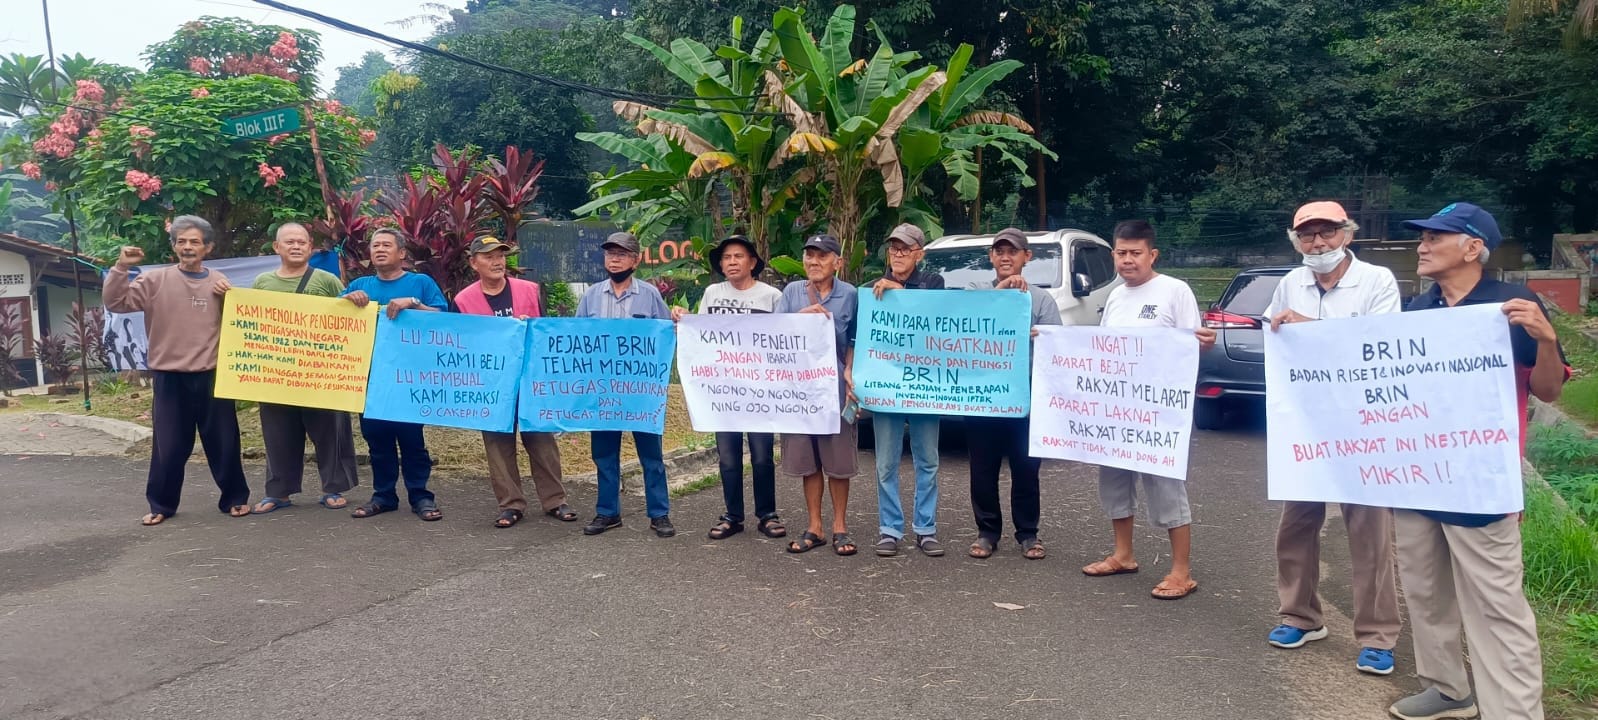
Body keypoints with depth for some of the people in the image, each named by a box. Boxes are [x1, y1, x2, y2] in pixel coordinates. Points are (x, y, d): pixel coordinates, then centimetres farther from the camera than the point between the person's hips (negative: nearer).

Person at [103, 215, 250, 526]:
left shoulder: (220, 284, 6)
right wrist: (121, 267, -15)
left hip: (212, 375, 1)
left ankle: (235, 498, 21)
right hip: (169, 377, -1)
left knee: (224, 441, 8)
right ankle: (161, 504, 22)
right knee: (168, 445, 7)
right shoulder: (155, 280, 0)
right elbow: (115, 303, -5)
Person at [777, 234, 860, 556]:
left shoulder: (849, 295, 1)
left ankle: (840, 526, 17)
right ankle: (814, 527, 19)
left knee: (838, 460, 3)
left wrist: (849, 373, -10)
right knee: (808, 460, 9)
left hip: (836, 388, -2)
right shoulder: (792, 291, 6)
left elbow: (854, 342, 4)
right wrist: (801, 315, -18)